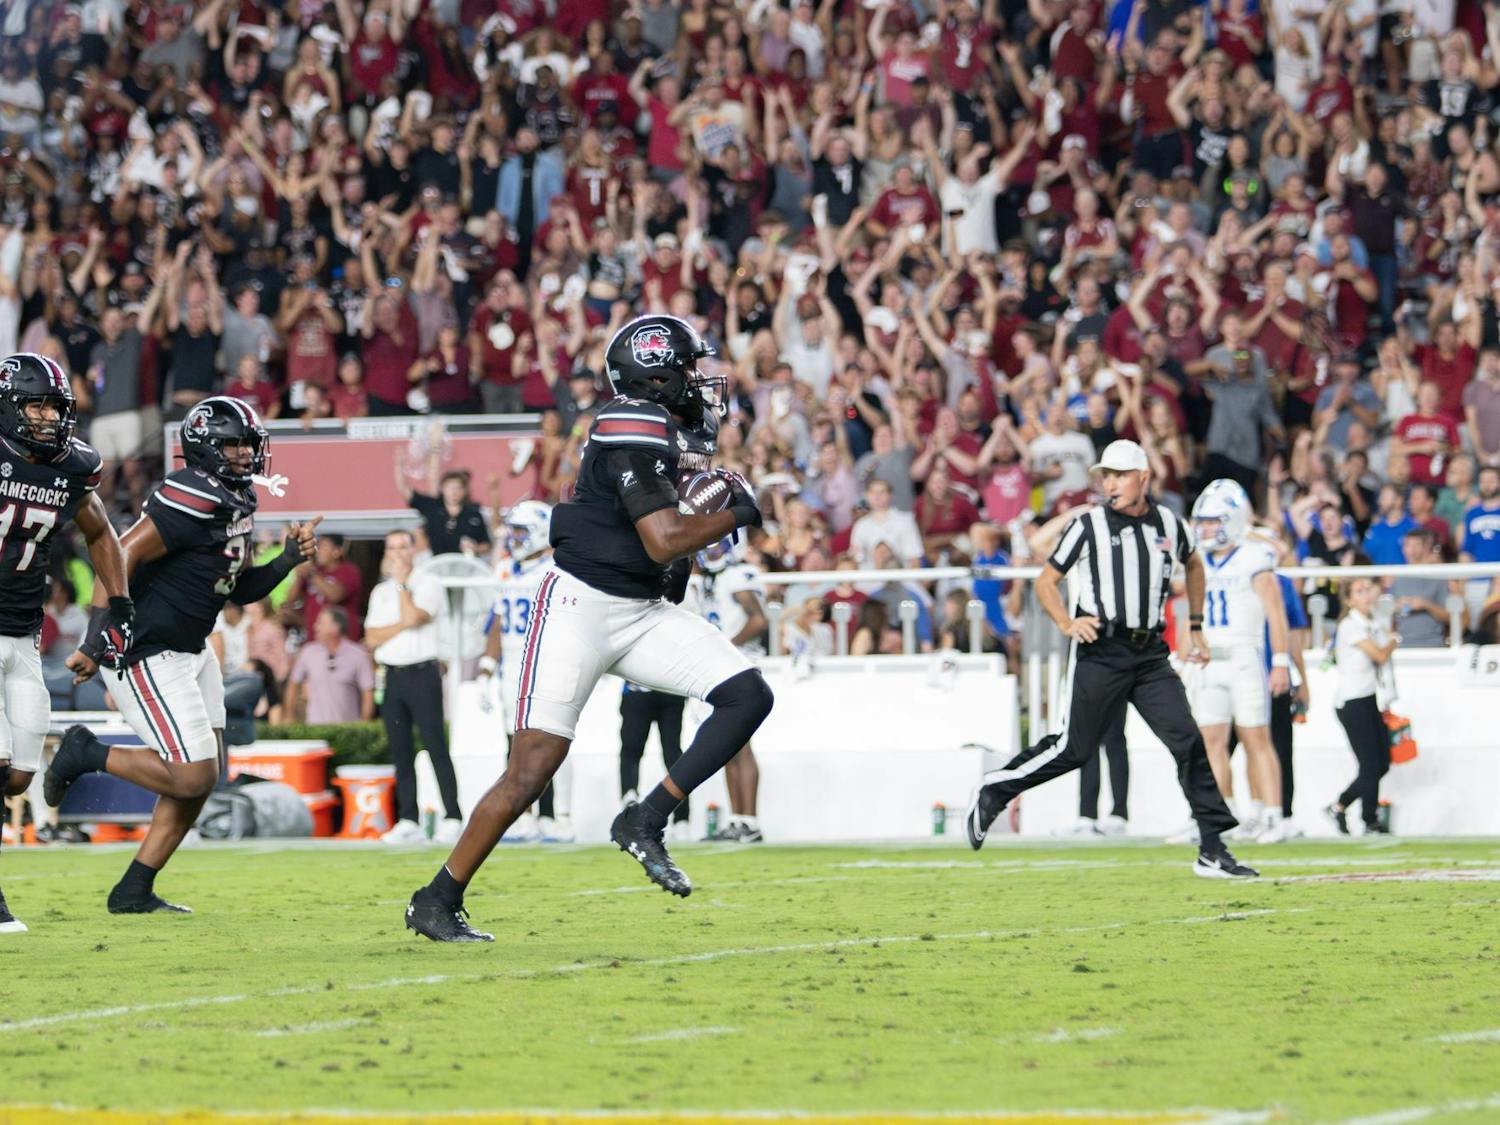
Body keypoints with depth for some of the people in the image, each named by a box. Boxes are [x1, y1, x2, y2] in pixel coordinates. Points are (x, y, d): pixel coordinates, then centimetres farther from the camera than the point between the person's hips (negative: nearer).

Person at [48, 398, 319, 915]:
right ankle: (86, 755, 7)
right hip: (146, 656, -10)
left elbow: (239, 590, 19)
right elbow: (121, 557, -23)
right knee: (191, 776, -11)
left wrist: (288, 560, 1)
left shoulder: (235, 505, 10)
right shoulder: (192, 499, -20)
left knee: (204, 776, 9)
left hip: (190, 652, 10)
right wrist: (94, 646, -25)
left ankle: (134, 891, 14)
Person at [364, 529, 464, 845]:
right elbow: (372, 640, 6)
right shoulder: (380, 592, 17)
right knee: (400, 751, 4)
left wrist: (401, 581, -5)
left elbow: (413, 617, -16)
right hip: (391, 675, 5)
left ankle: (452, 817, -10)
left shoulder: (428, 584, 1)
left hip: (422, 673, -5)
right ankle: (407, 820, 6)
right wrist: (403, 625, -8)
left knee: (436, 747, -9)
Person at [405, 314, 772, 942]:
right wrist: (737, 514, -10)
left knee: (748, 696, -5)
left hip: (643, 613, 9)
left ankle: (645, 823, 0)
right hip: (580, 605, -9)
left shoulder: (673, 429, 11)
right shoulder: (635, 430, -17)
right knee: (529, 776, -9)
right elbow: (664, 541, -23)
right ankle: (437, 901, 4)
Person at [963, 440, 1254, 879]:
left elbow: (1194, 566, 30)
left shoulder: (1169, 525, 8)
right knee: (1074, 748, -3)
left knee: (1188, 742, -7)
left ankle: (1212, 850, -5)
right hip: (1099, 651, -3)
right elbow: (1045, 582, 4)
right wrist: (1067, 624, -12)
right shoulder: (1090, 524, -2)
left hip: (1149, 653, 3)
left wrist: (1195, 628, 26)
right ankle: (993, 791, 18)